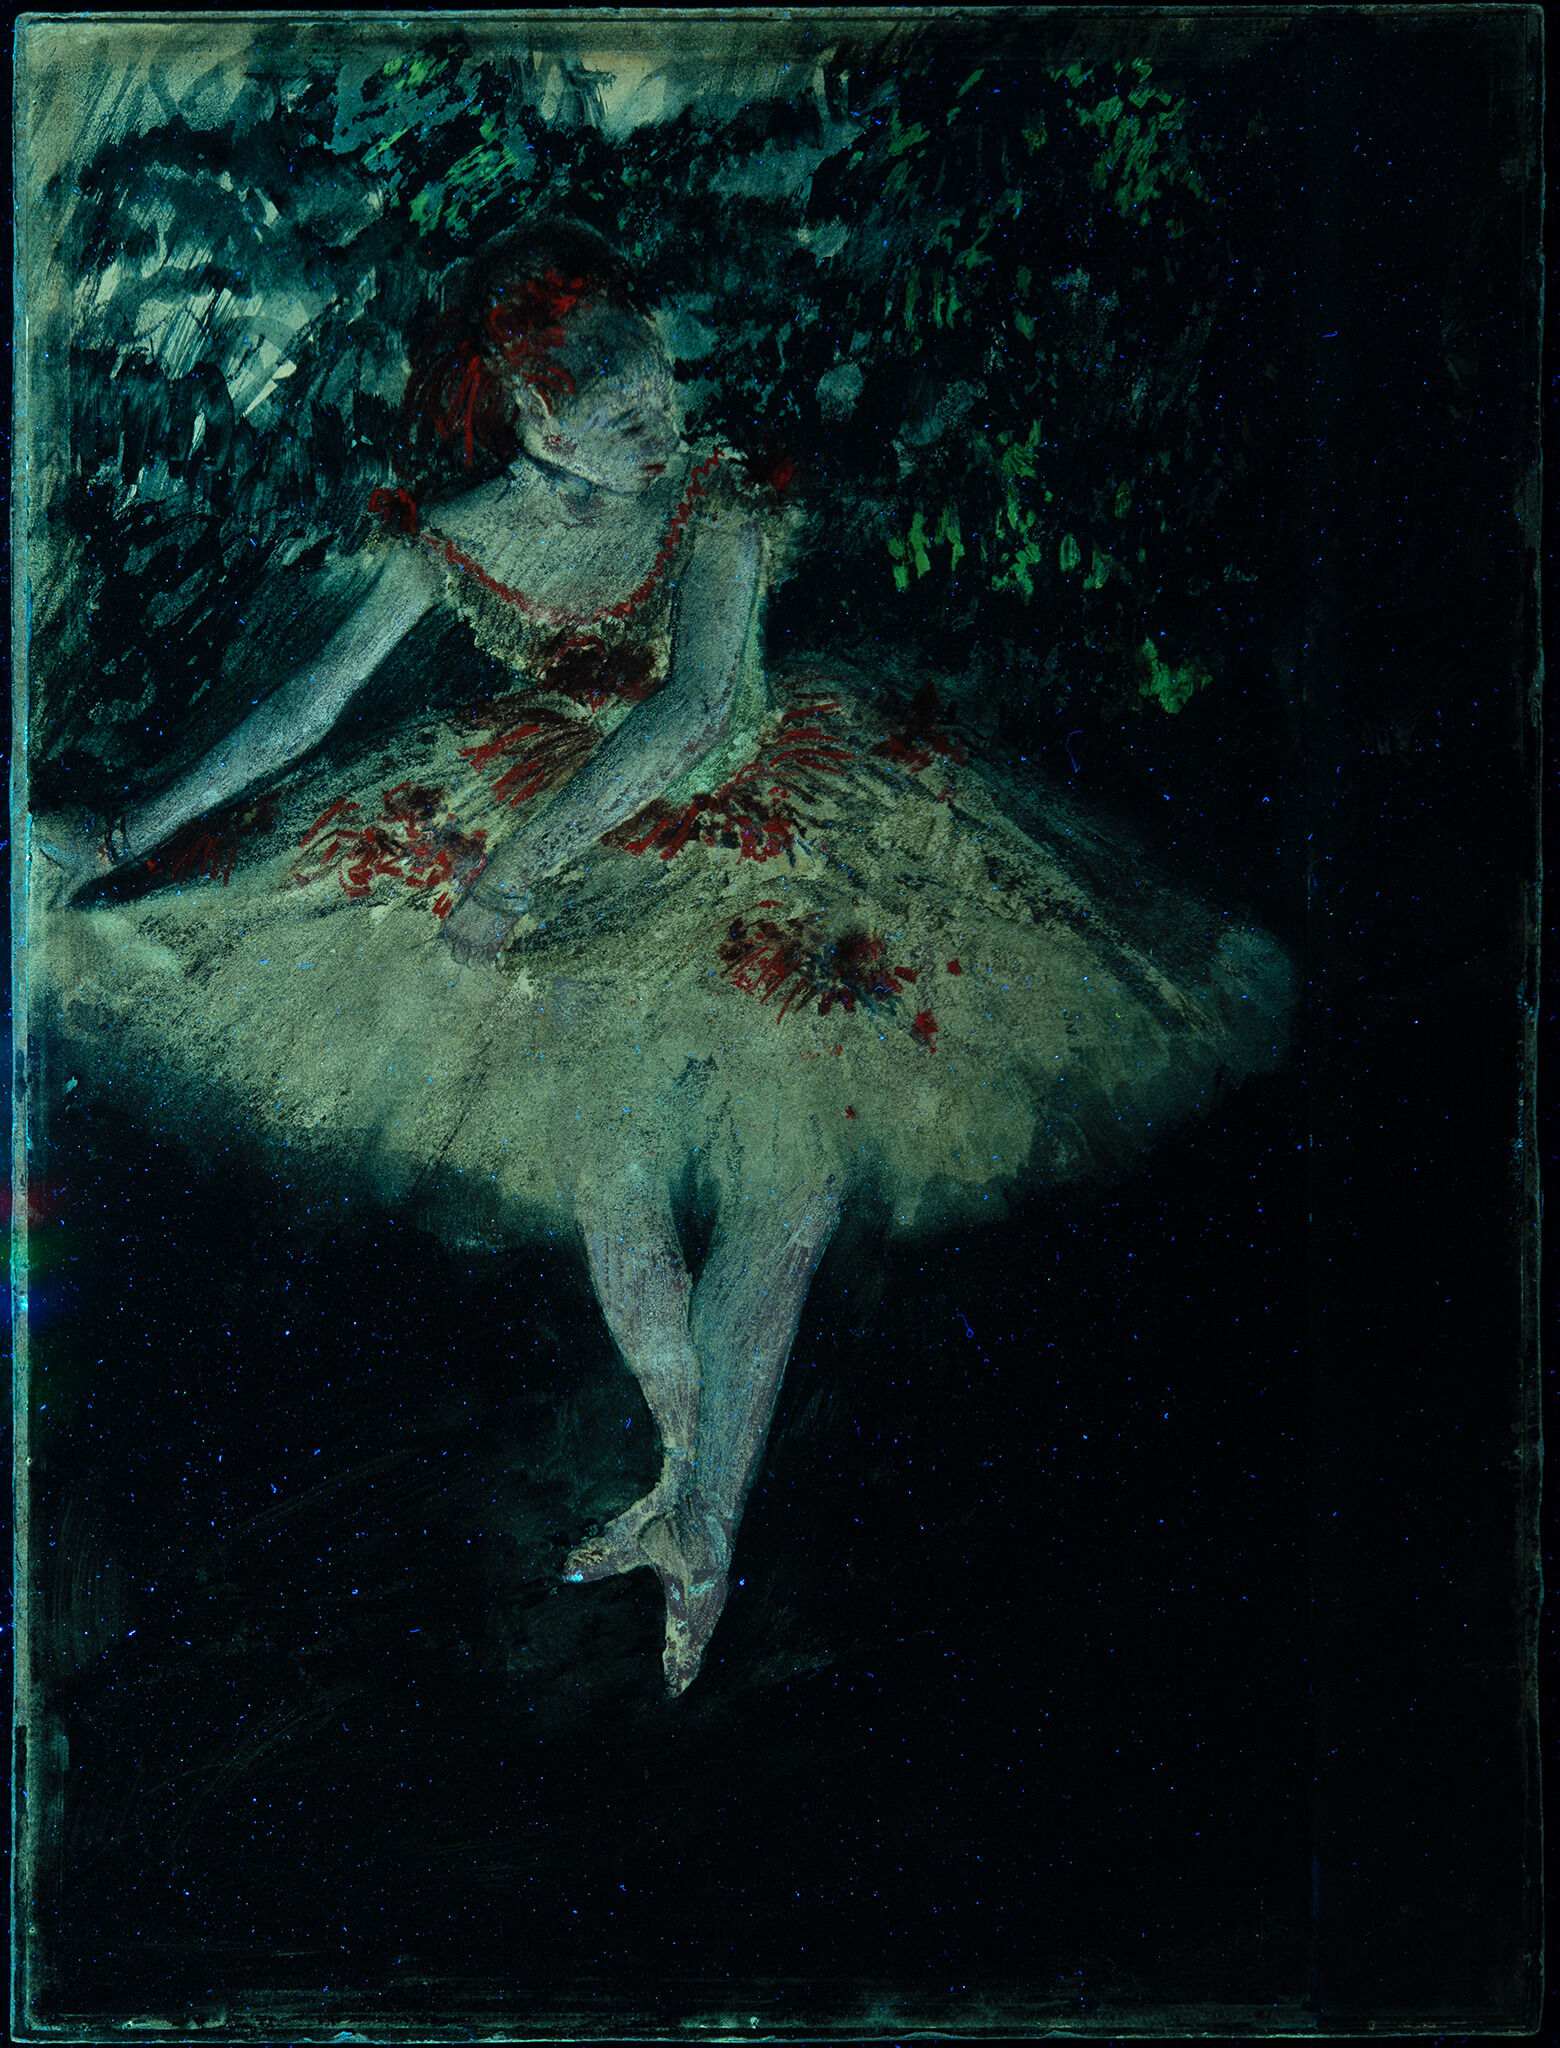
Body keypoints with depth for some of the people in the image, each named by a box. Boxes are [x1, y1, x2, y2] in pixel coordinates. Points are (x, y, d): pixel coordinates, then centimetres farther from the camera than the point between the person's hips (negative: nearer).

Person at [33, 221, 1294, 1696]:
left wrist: (524, 861, -32)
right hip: (580, 839, 1)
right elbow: (312, 698, -1)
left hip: (754, 812, -1)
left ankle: (703, 1511, -8)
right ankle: (696, 1486, 2)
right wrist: (135, 838, 1)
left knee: (795, 1158, -16)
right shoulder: (458, 534, -7)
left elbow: (698, 704, -26)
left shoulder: (713, 502, -13)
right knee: (603, 1164, -15)